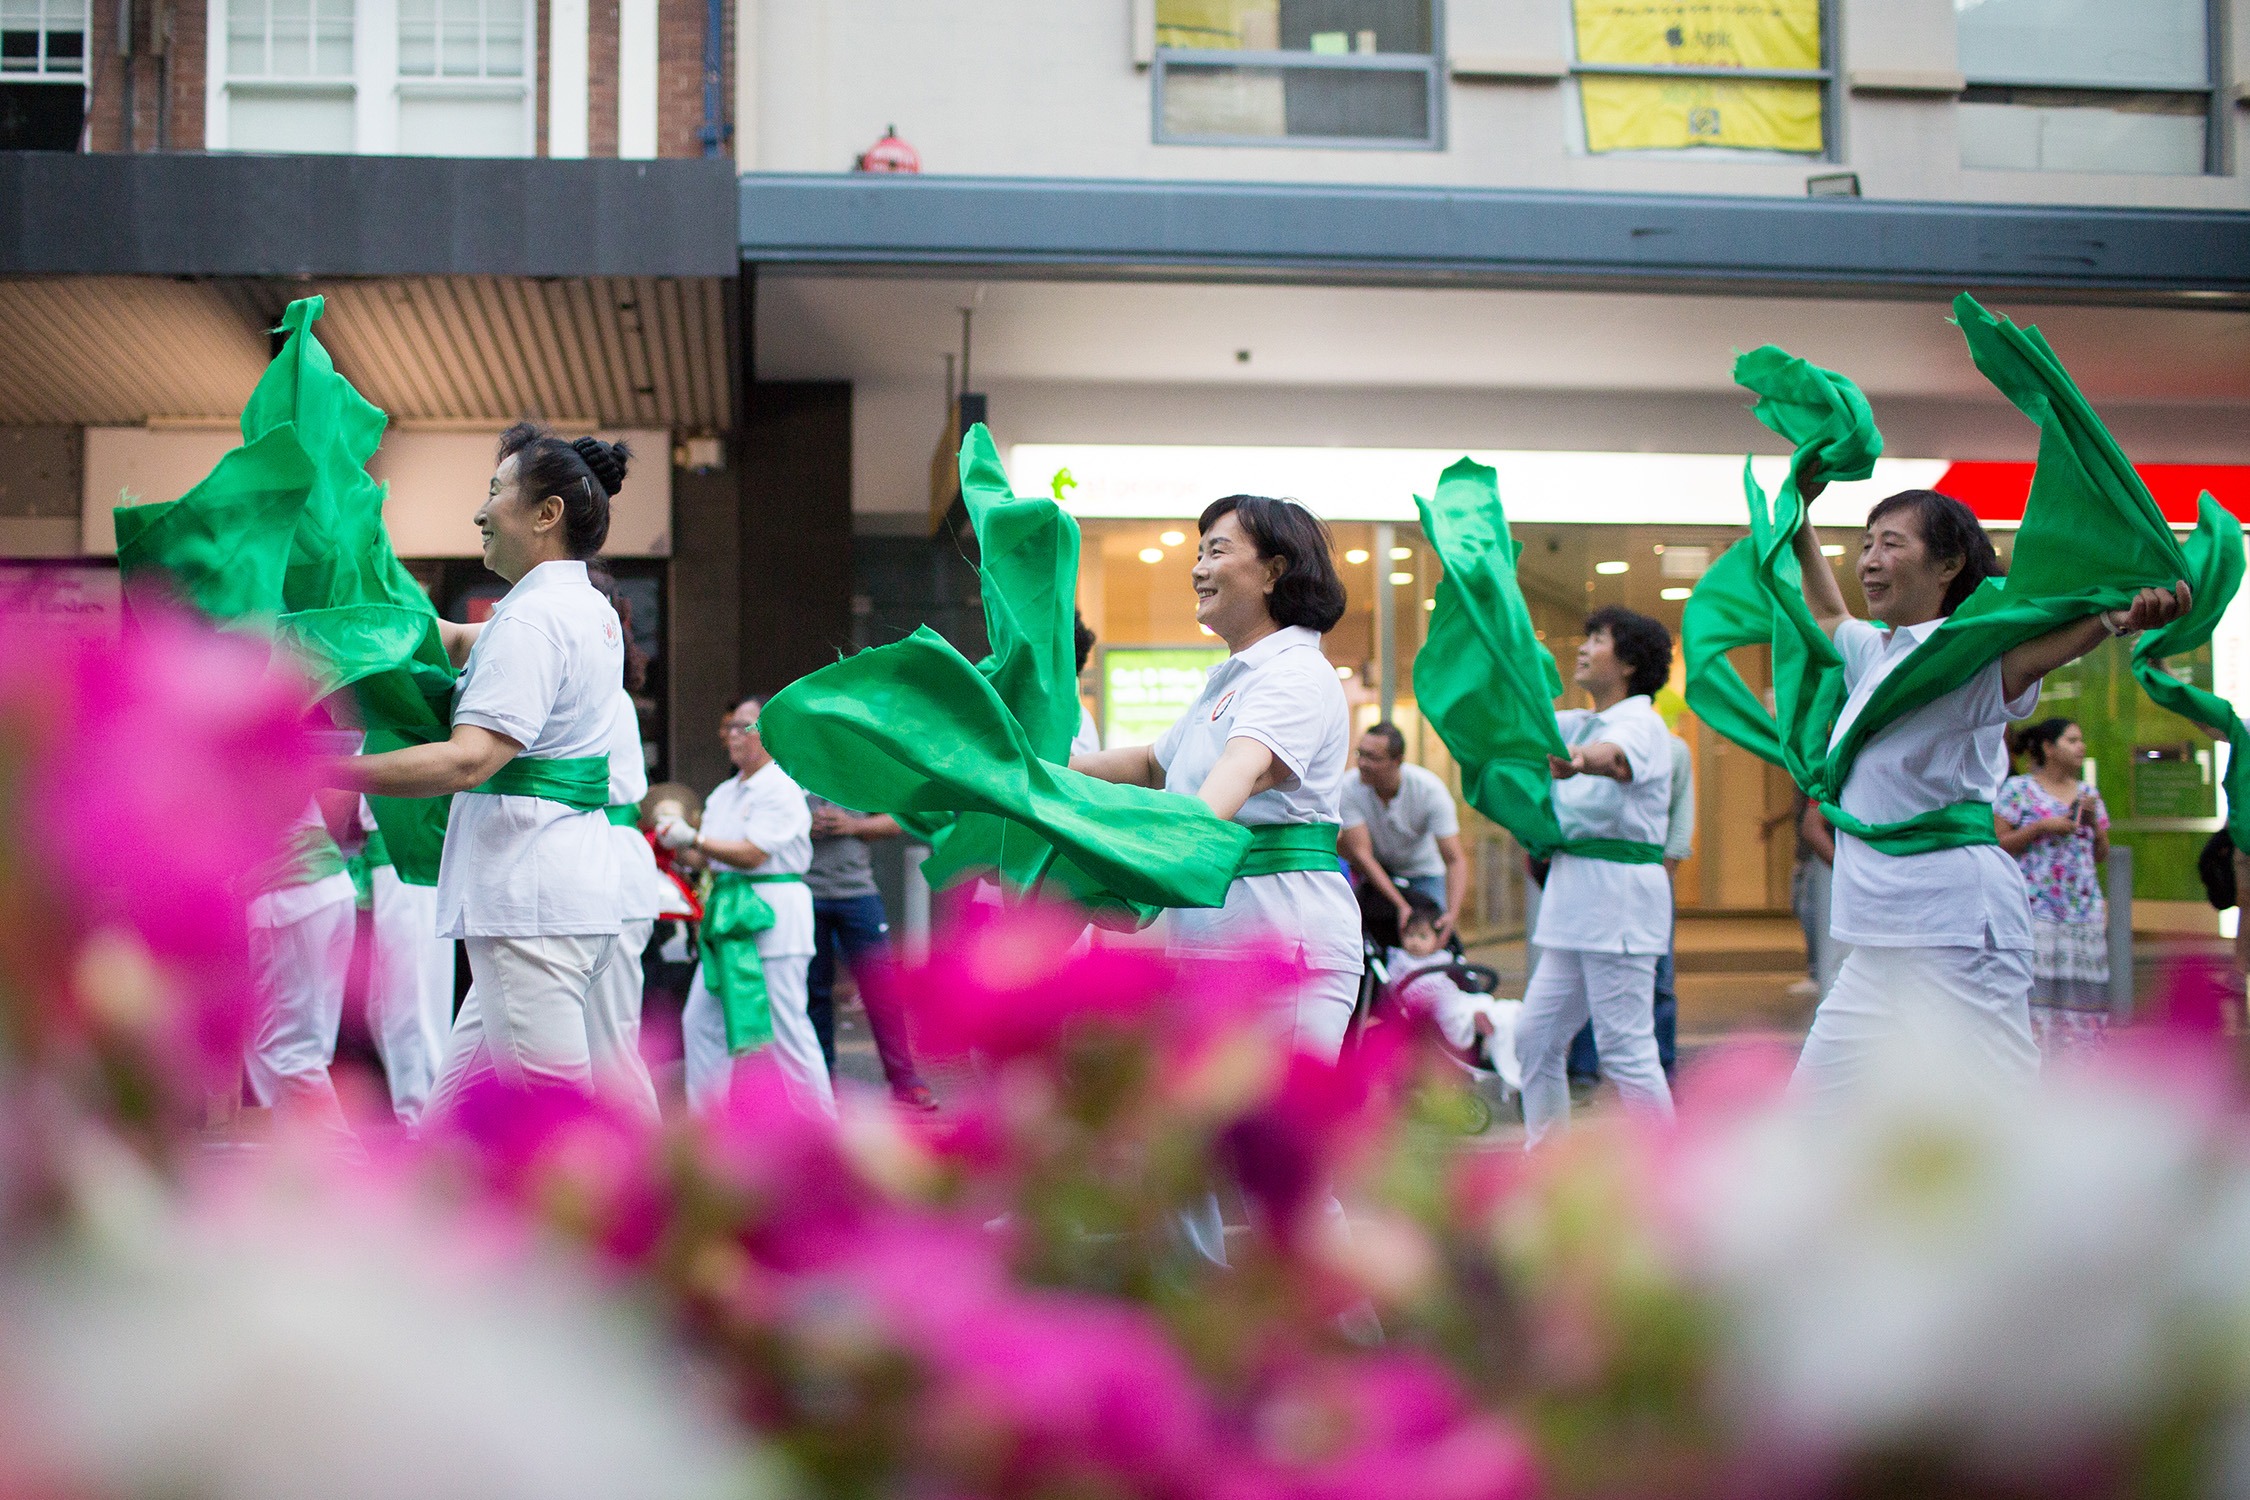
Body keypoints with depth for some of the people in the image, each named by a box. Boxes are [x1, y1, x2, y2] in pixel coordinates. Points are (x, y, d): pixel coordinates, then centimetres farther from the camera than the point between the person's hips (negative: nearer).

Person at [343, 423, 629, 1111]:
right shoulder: (590, 610, 16)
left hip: (531, 900, -10)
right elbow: (460, 643, 25)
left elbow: (468, 761, -24)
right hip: (556, 893, 10)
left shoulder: (534, 619, -15)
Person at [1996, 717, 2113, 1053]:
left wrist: (2093, 822, 2)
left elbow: (2102, 856, 19)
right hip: (2034, 909, -5)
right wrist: (2041, 828, -12)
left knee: (2079, 994, 0)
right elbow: (1998, 844, -4)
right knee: (2031, 987, -13)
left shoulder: (2089, 795, 17)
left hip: (2083, 910, 5)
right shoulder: (2018, 790, 2)